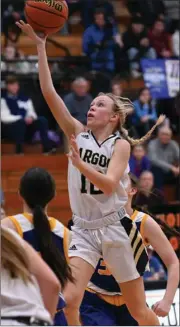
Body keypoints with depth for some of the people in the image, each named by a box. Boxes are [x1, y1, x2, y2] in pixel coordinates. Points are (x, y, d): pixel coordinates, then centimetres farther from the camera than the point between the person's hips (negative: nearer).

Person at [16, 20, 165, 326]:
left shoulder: (120, 144, -4)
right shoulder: (77, 134, 4)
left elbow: (109, 185, -20)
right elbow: (49, 93, -4)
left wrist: (79, 164, -34)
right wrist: (40, 46, -10)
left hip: (115, 229, -2)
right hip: (83, 230, 2)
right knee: (68, 302, -18)